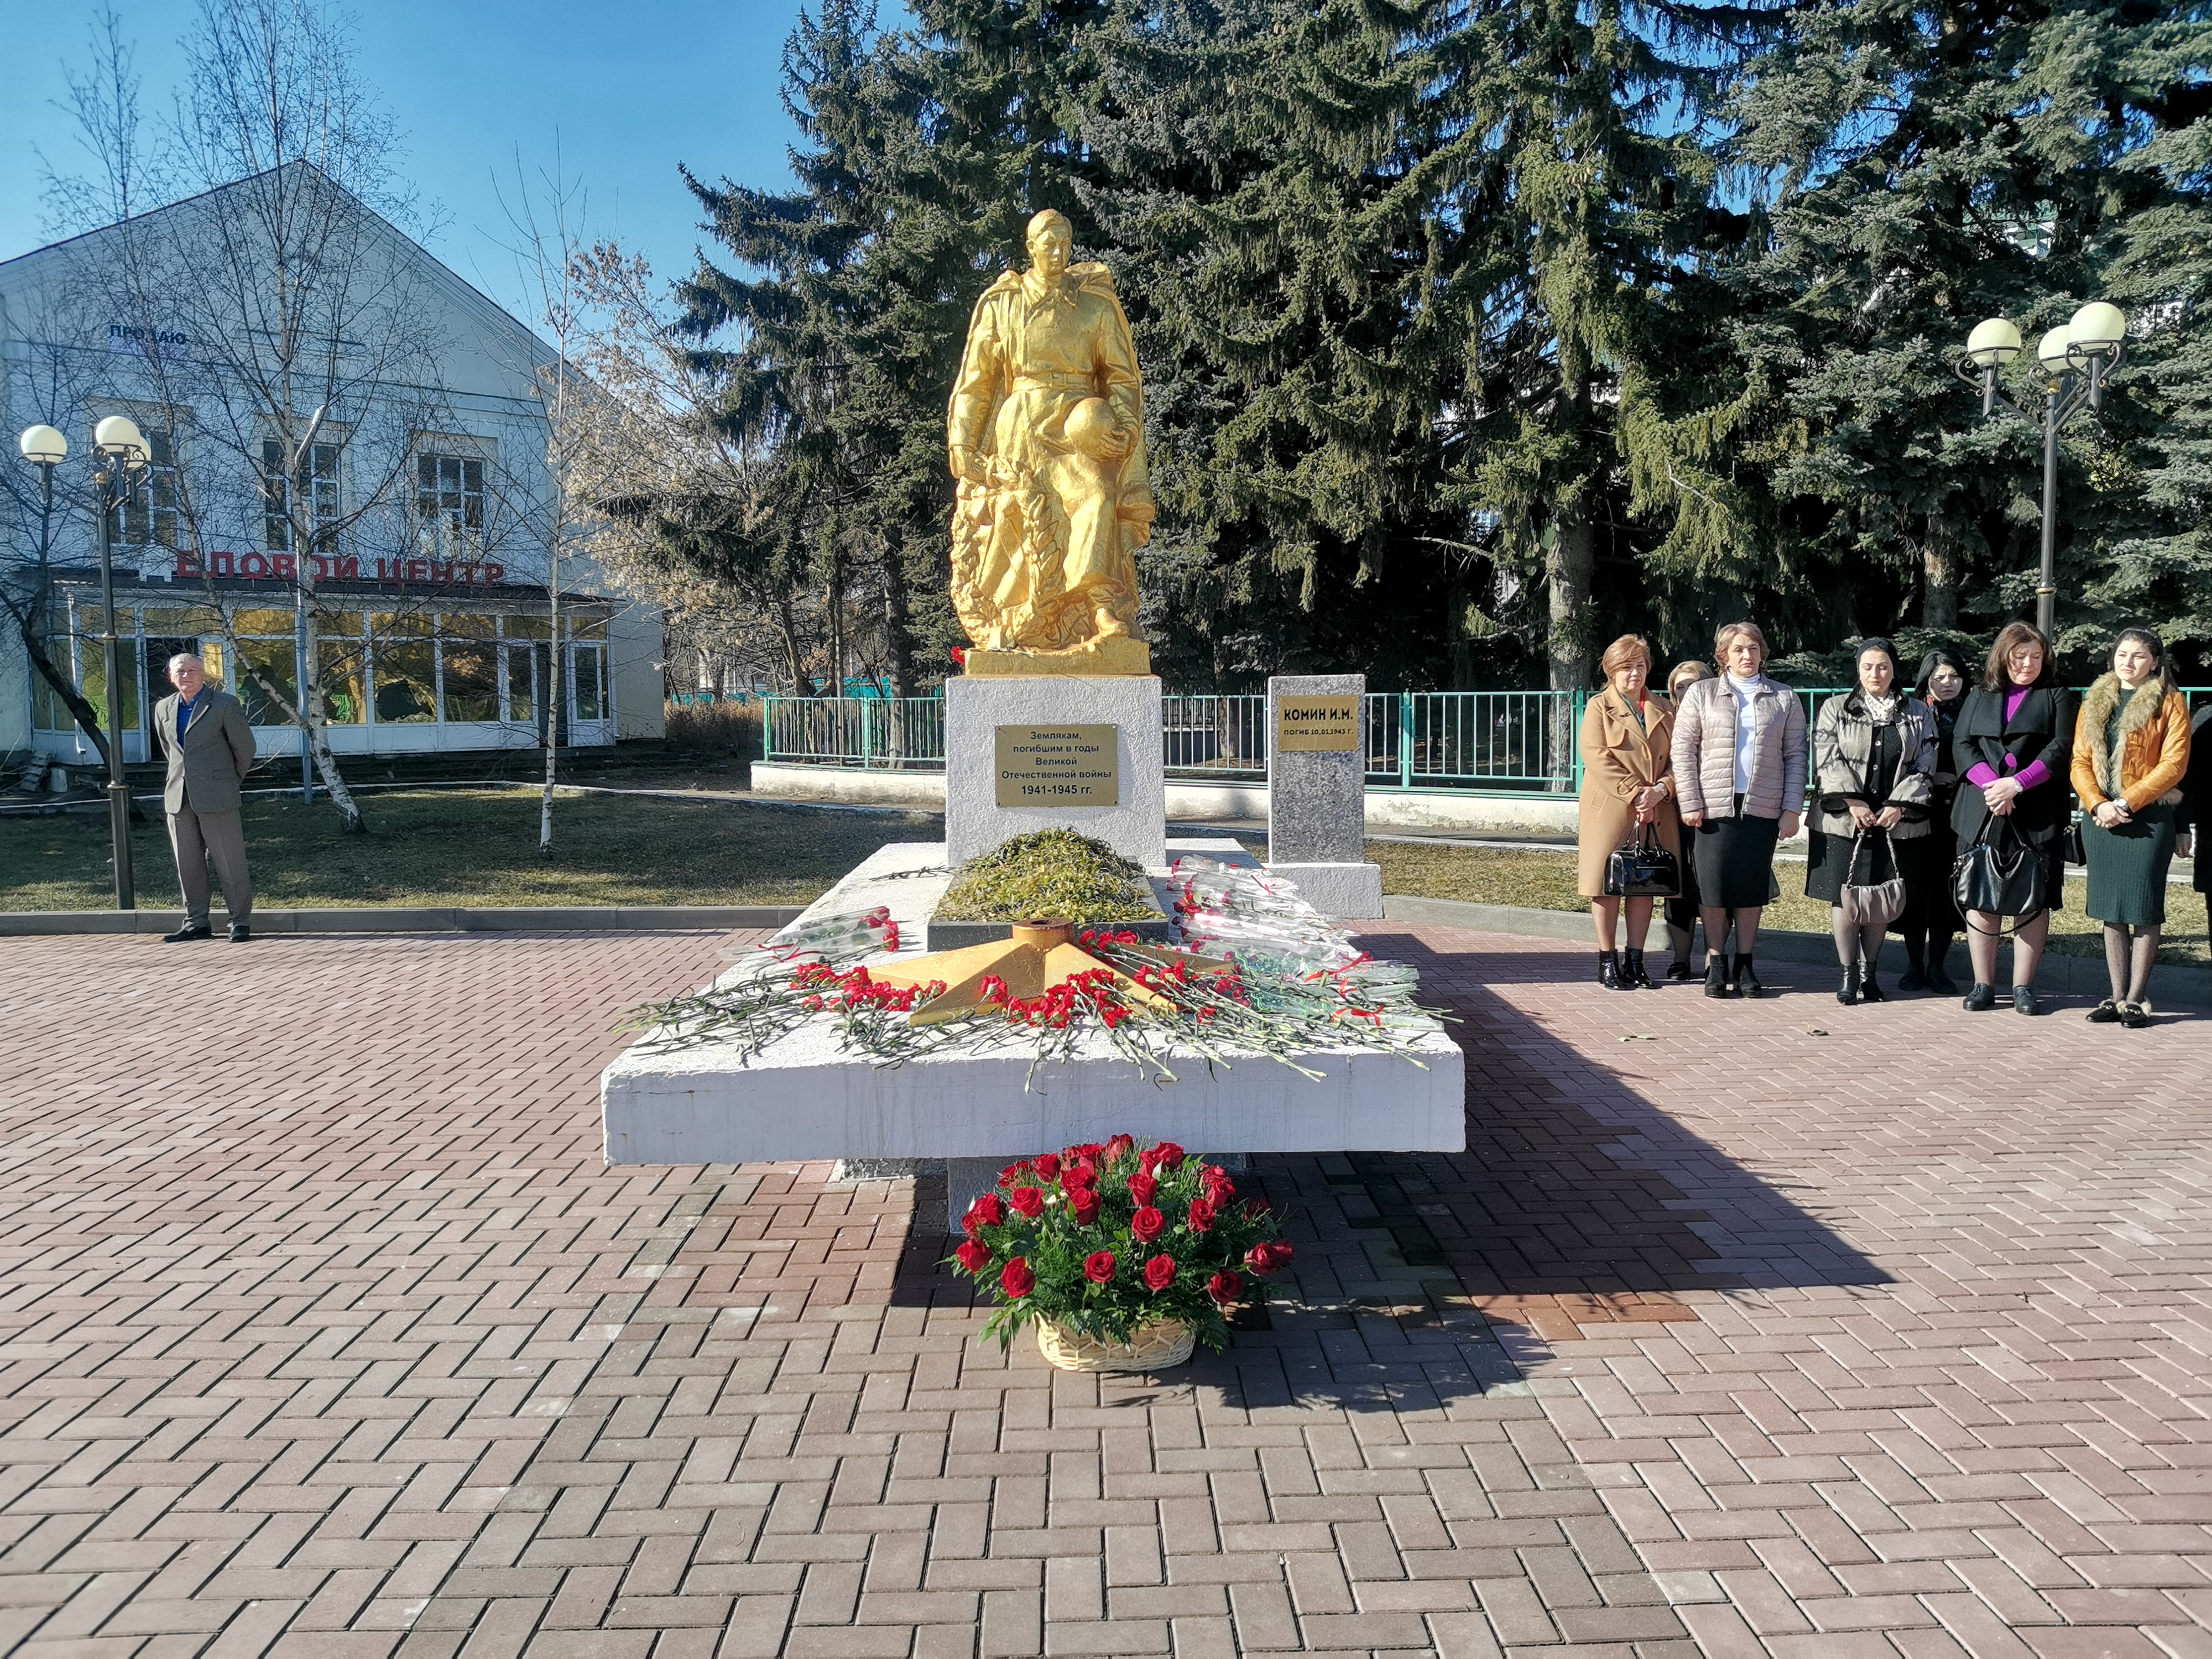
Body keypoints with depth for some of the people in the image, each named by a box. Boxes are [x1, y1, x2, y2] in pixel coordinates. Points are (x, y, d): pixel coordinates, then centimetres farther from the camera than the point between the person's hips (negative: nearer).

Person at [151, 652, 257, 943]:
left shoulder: (225, 705, -5)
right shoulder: (163, 709, 11)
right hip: (178, 797, 5)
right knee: (187, 865, 8)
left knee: (230, 864, -3)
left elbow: (244, 748, 3)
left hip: (216, 797, -5)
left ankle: (240, 922, 3)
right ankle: (196, 923, 16)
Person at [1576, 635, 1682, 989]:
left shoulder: (1663, 709, 15)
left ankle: (1635, 961, 13)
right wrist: (1636, 794, -16)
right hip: (1609, 810, -4)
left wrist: (1660, 790, -11)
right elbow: (1598, 758, -9)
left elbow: (1677, 758, 8)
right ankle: (1607, 963, 7)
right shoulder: (1599, 707, 3)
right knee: (1607, 886, -1)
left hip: (1654, 813, 4)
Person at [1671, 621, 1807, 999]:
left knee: (1752, 887, 5)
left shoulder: (1785, 699, 11)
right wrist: (1690, 804, -5)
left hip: (1763, 808, 1)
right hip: (1715, 808, -1)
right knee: (1714, 886, 0)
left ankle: (1744, 964, 14)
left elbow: (1795, 756, 9)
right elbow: (1683, 749, 3)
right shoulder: (1702, 694, 7)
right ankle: (1715, 966, 9)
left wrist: (1792, 809, 1)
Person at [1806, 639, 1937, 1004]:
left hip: (1897, 822, 1)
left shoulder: (1918, 713, 10)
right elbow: (1827, 760, -3)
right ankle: (1848, 973, 7)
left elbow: (1925, 767, 5)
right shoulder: (1836, 709, 6)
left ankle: (1870, 972, 17)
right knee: (1844, 897, -3)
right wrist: (1853, 802, -13)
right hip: (1843, 820, -1)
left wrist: (1899, 805, -7)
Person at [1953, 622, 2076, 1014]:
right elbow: (1962, 743, 5)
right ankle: (1983, 985, 7)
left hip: (2037, 816, -1)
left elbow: (2060, 748, -2)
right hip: (1982, 813, 2)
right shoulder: (1980, 696, 16)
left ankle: (2023, 987, 4)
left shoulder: (2057, 697, 10)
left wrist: (2017, 784, -14)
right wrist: (1989, 783, -12)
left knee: (2033, 901, -2)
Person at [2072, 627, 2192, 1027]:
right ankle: (2117, 996, 14)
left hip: (2148, 818, -4)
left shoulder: (2169, 703, 0)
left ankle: (2137, 999, 3)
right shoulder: (2094, 704, 13)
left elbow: (2174, 764, -9)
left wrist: (2126, 803, -15)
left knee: (2143, 910, -3)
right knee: (2111, 910, 8)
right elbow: (2080, 763, 8)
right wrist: (2099, 804, -9)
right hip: (2102, 819, 5)